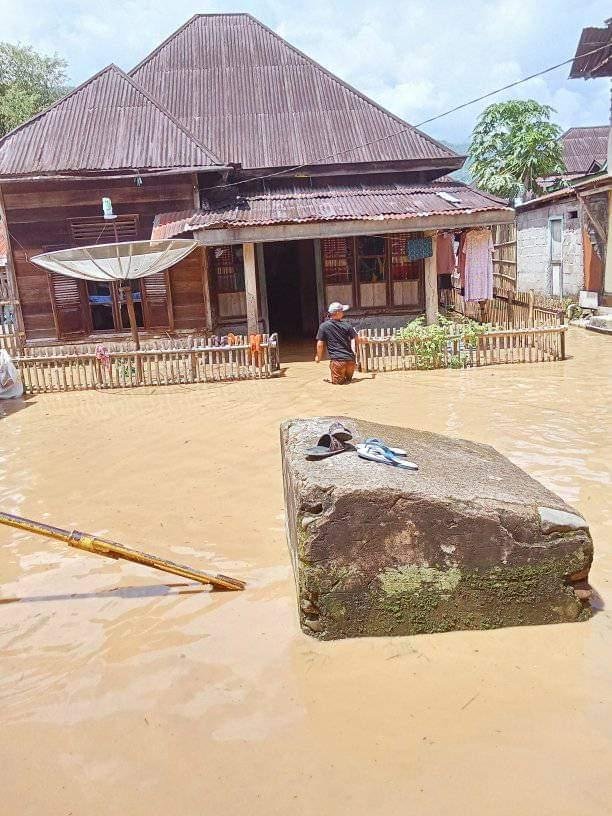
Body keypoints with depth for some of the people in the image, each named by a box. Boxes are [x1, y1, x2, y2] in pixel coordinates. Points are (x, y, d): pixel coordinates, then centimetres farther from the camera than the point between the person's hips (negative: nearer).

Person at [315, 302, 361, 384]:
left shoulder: (323, 326, -4)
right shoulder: (346, 325, 1)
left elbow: (320, 344, -4)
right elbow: (357, 340, 7)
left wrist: (318, 357, 14)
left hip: (337, 360, -3)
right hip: (350, 359, 3)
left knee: (337, 382, 10)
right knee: (348, 379, 24)